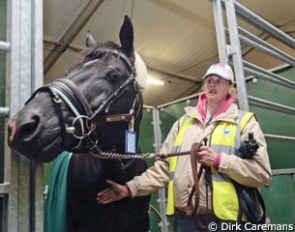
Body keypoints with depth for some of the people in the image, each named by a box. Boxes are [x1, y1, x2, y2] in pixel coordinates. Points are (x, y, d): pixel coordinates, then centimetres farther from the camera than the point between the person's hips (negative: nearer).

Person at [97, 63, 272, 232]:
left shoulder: (244, 121, 0)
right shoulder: (183, 122, 11)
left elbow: (263, 173, -7)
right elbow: (163, 167, 9)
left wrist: (219, 160, -17)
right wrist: (129, 189, 0)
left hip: (224, 217, -3)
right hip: (184, 218, 3)